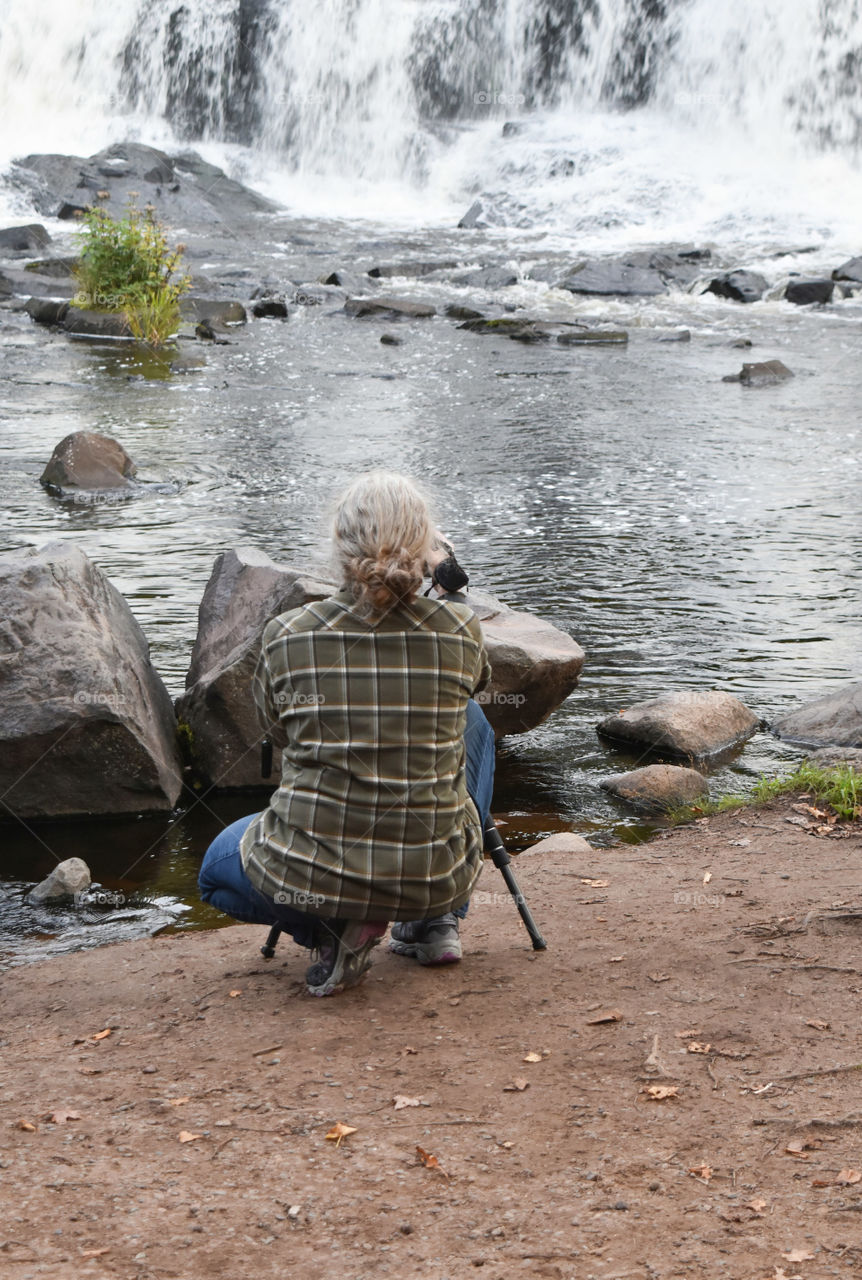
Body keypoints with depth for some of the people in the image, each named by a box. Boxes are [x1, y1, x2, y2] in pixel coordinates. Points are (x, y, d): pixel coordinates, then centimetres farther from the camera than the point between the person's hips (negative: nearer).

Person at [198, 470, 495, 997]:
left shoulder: (288, 636, -10)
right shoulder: (460, 629, -8)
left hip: (309, 871, -1)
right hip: (438, 875, 1)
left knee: (220, 868, 35)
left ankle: (330, 931, 4)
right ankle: (438, 921, 24)